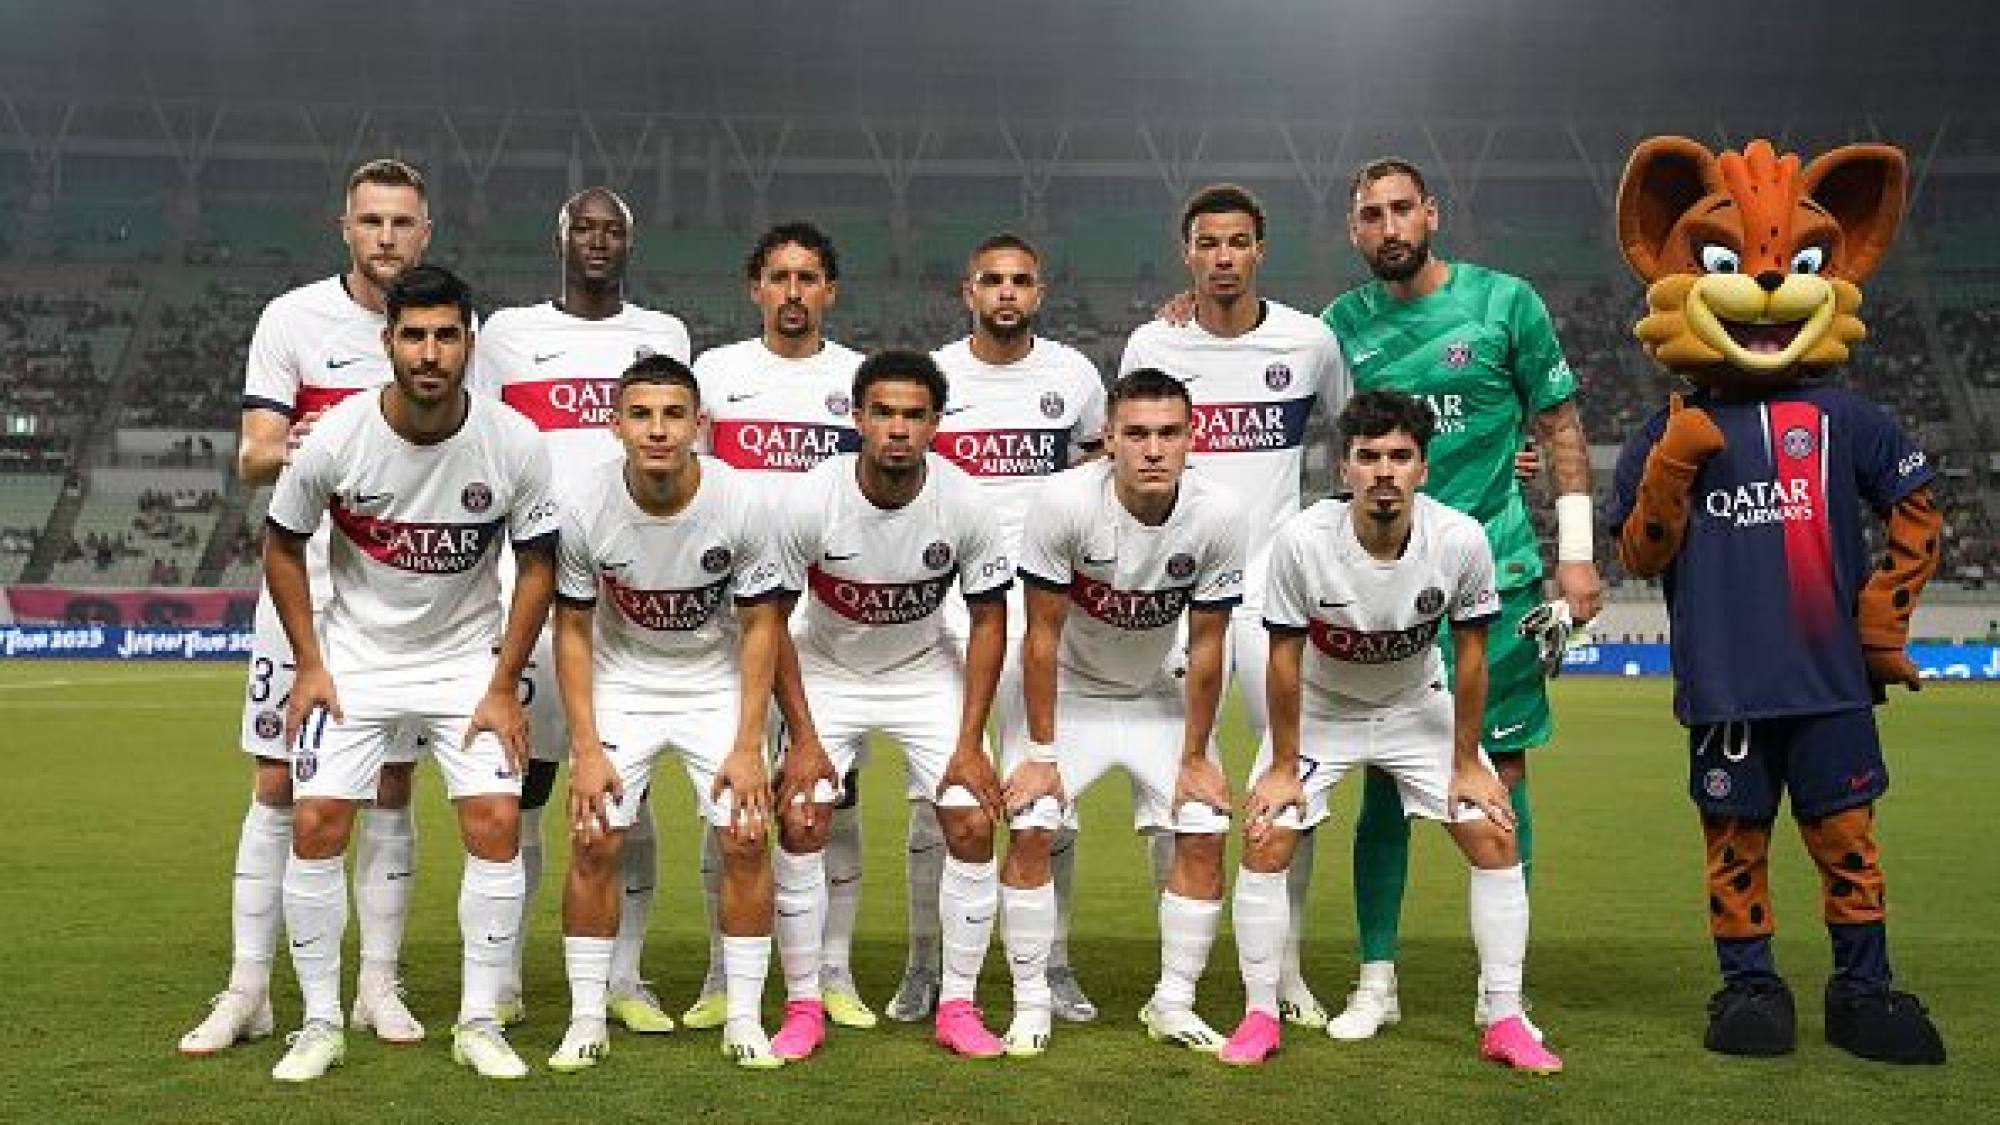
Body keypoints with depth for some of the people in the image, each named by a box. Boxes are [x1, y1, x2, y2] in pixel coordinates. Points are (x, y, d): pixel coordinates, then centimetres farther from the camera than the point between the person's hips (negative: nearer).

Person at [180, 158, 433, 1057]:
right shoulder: (293, 318, 0)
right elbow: (251, 460, -6)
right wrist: (287, 452, -28)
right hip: (305, 586, -1)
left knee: (389, 789, 5)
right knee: (276, 786, 1)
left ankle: (378, 988, 15)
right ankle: (247, 991, 10)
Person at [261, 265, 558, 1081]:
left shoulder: (514, 443, -16)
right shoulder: (336, 439, -16)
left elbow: (538, 564, -5)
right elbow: (283, 545, 1)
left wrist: (502, 687, -7)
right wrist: (309, 665, -3)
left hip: (468, 660, 0)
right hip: (353, 657, 0)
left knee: (496, 825, -10)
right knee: (316, 825, -7)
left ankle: (479, 1023, 5)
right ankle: (320, 1024, 10)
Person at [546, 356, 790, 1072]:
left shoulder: (739, 504, -22)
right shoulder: (585, 508, -21)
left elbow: (760, 626, -12)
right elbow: (573, 629, -8)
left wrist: (749, 746, -15)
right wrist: (587, 749, -13)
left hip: (718, 682, 0)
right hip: (621, 680, 0)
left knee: (746, 842, -8)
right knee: (593, 844, -7)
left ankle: (744, 1020, 6)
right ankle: (587, 1022, 8)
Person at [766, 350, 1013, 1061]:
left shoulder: (962, 502, -21)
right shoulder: (812, 501, -24)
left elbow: (988, 621, -9)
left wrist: (970, 743, -13)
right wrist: (803, 737, -15)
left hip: (927, 672, 1)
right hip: (827, 673, -1)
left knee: (973, 825, -9)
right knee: (800, 824, -12)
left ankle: (957, 1005, 7)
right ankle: (803, 1007, 3)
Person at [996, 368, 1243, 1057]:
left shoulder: (1216, 517, -22)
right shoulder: (1064, 501, -28)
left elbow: (1206, 647, -11)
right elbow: (1042, 635, -20)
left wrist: (1194, 758, -7)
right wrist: (1041, 754, -17)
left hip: (1154, 696, 3)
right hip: (1064, 691, -2)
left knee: (1204, 836, -7)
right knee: (1031, 831, -16)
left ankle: (1173, 1004, 10)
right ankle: (1030, 1004, 1)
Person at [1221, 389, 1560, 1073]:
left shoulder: (1460, 540, -26)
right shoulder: (1303, 540, -29)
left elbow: (1470, 654, -12)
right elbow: (1286, 659, -18)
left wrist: (1466, 762, -6)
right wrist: (1283, 766, -11)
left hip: (1417, 707, 1)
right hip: (1317, 709, -1)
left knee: (1495, 837, -7)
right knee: (1264, 841, -12)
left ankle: (1504, 1022, 5)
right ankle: (1260, 1015, 4)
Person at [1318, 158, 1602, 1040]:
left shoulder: (1504, 302, -1)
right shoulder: (1345, 324, 6)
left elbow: (1560, 430, 4)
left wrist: (1576, 555, 0)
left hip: (1497, 576, -2)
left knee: (1501, 776, 3)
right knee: (1385, 781, 4)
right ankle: (1376, 981, 15)